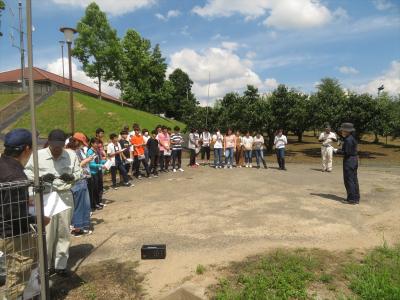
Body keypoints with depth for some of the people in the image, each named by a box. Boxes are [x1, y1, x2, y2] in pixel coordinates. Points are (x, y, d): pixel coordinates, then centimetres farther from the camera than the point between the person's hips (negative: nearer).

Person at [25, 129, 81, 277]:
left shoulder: (71, 155, -2)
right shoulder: (38, 155, -6)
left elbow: (79, 172, 5)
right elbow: (26, 171, 2)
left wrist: (71, 177, -17)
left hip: (65, 196, 2)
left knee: (63, 232, 10)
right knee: (47, 232, 4)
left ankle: (60, 264, 25)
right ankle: (45, 265, 24)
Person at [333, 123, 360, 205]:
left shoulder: (348, 140, -19)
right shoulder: (352, 138, 12)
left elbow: (347, 152, -22)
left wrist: (337, 151, -11)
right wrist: (340, 150, 11)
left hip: (349, 161, -10)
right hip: (354, 160, 10)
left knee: (349, 180, -2)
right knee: (354, 180, 15)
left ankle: (352, 199, 4)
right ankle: (356, 198, 23)